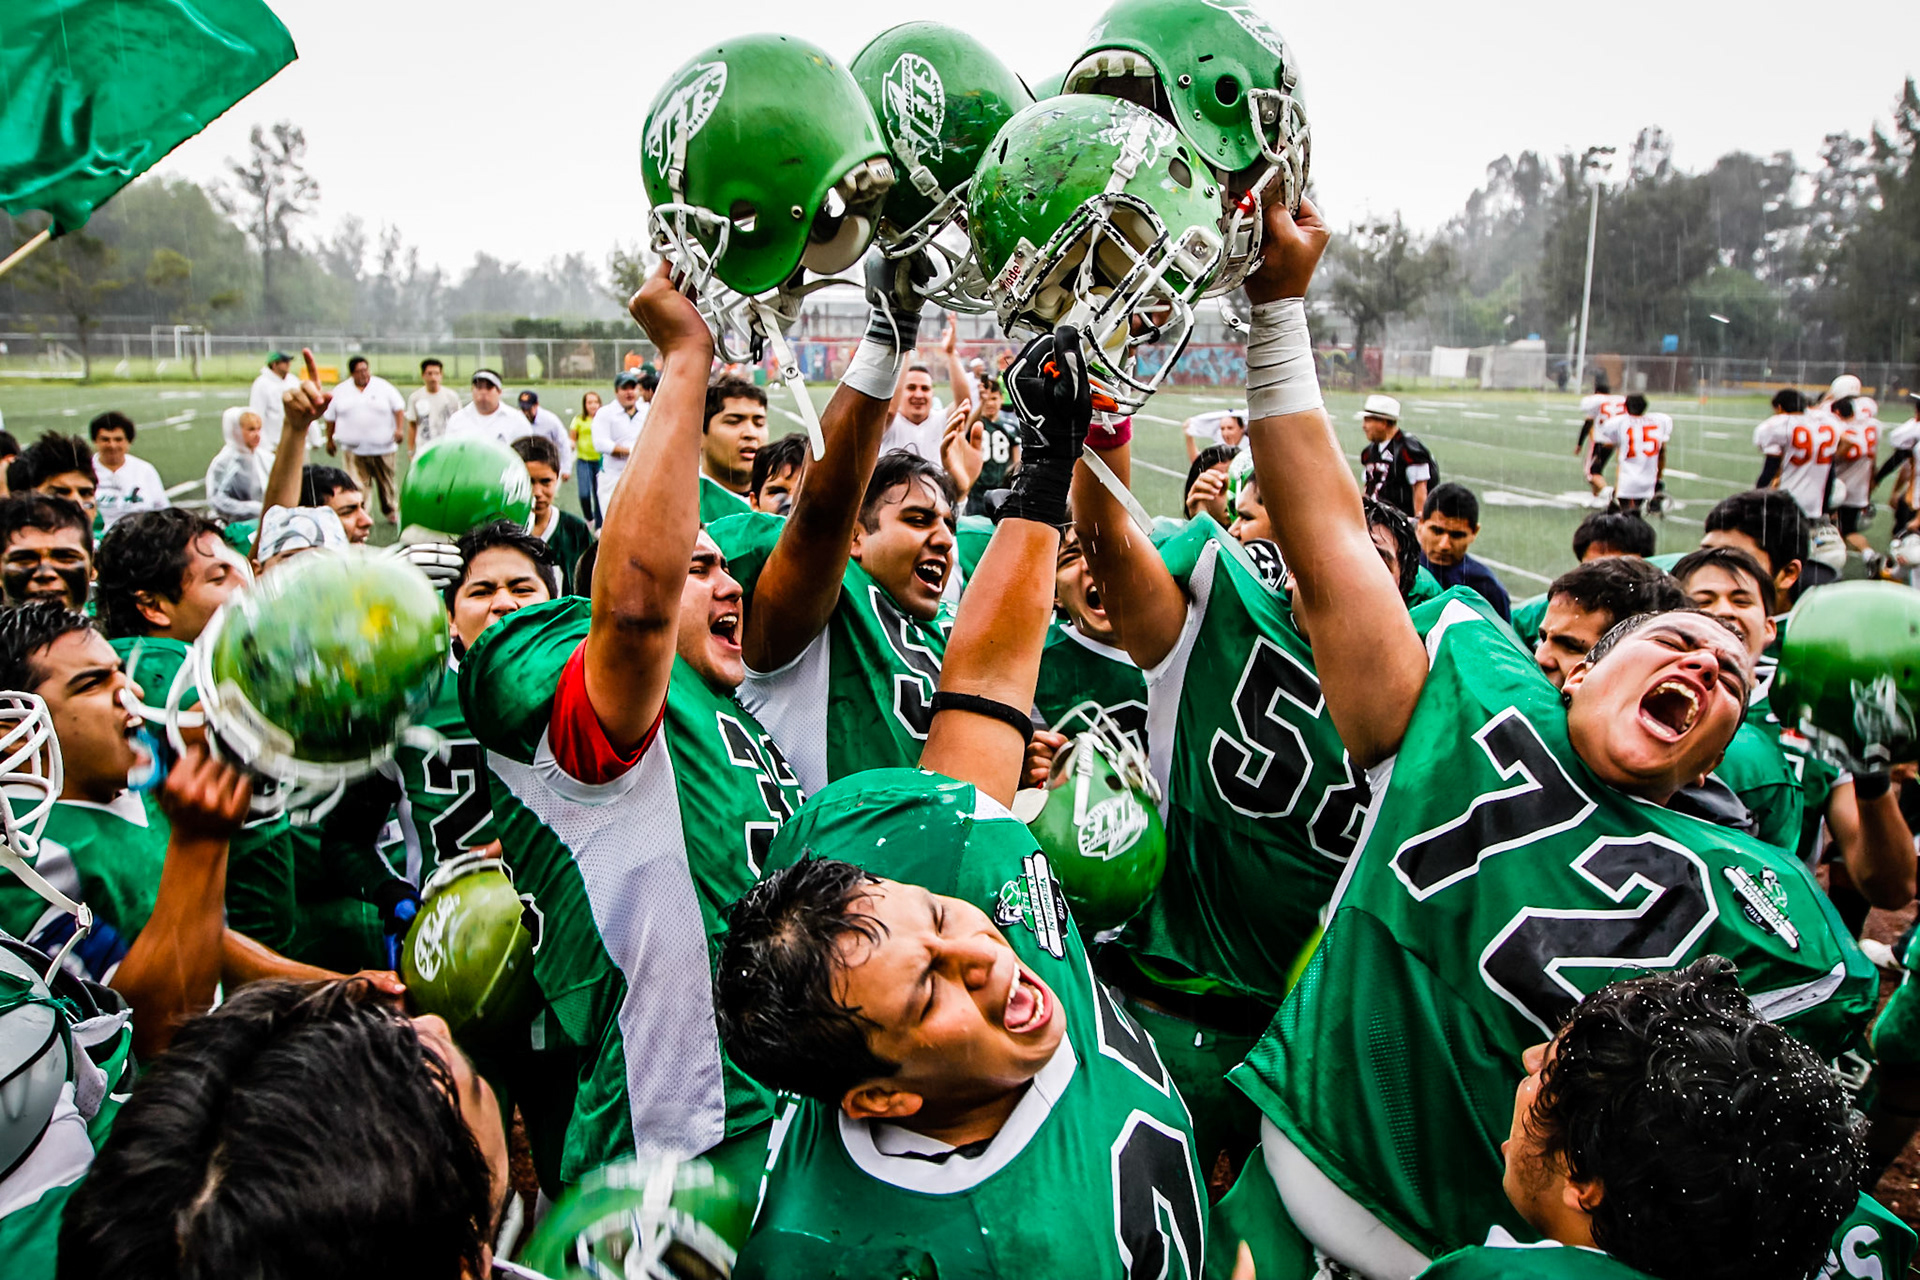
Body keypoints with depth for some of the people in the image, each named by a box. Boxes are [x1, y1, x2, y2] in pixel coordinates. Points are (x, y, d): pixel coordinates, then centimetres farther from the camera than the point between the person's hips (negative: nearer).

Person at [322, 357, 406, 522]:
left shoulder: (383, 387, 2)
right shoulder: (340, 391, 7)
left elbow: (399, 408, 1)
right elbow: (331, 417, 15)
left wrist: (400, 428, -13)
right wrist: (330, 440, 17)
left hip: (383, 447, 0)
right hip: (354, 450, 0)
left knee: (386, 482, 11)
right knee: (358, 486, -8)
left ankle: (389, 510, 31)